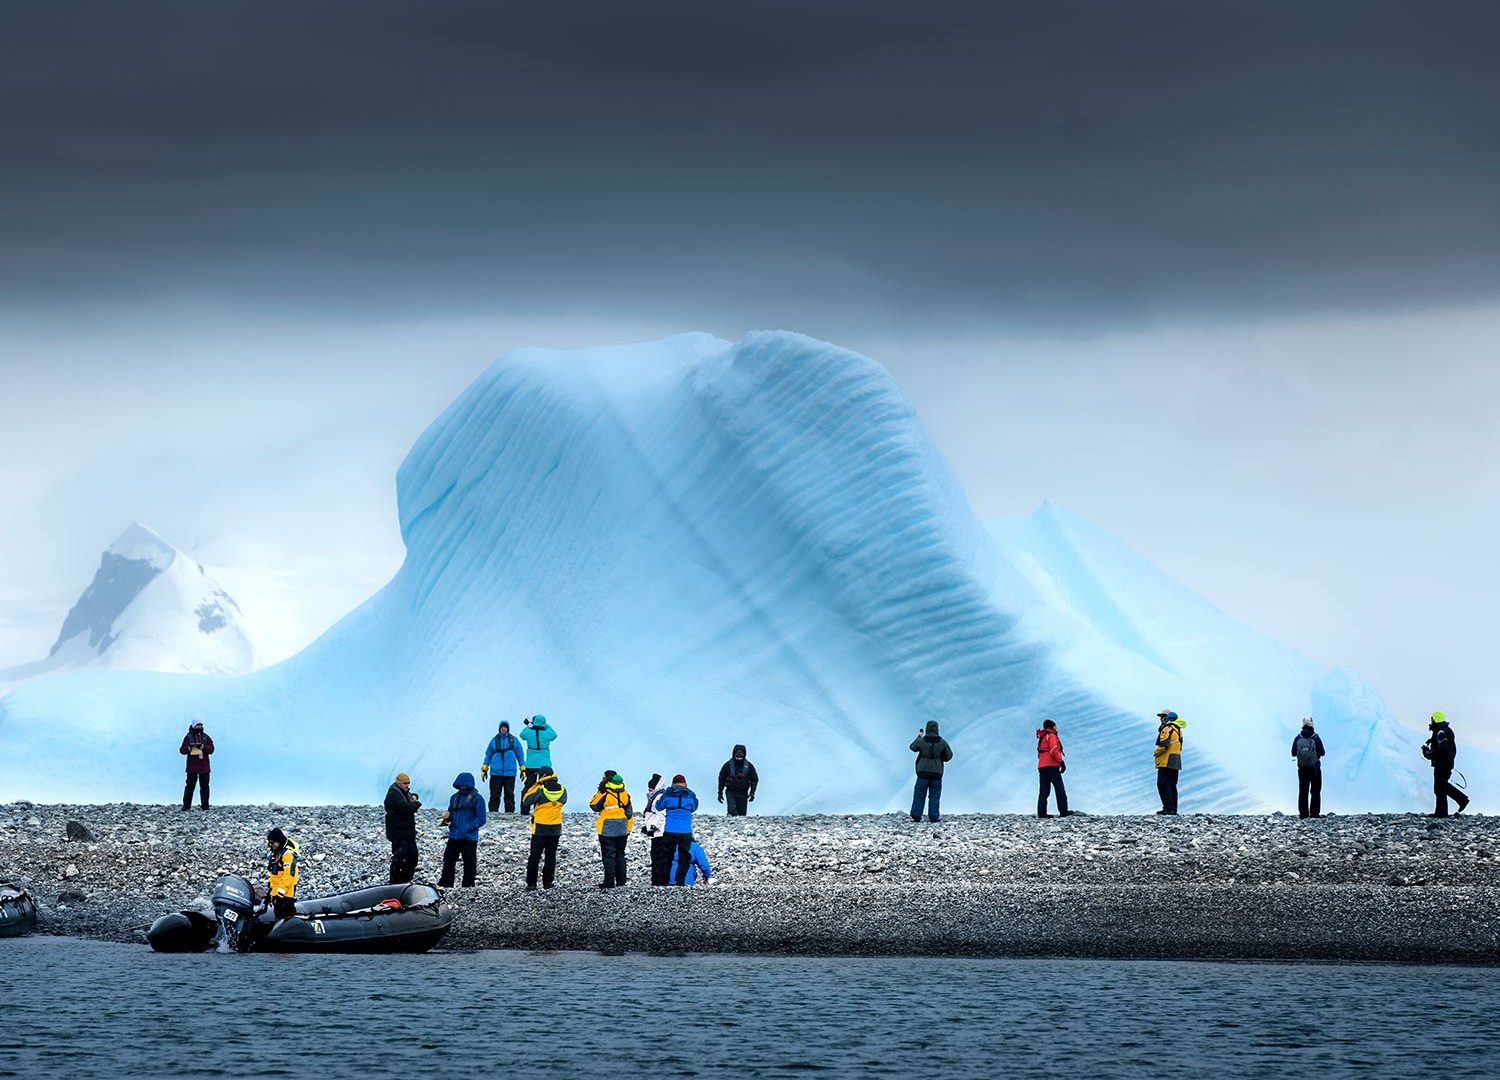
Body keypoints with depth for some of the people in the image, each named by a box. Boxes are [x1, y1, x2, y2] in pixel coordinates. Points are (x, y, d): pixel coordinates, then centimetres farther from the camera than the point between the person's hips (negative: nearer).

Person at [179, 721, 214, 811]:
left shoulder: (206, 737, 11)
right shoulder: (188, 737, 6)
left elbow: (211, 749, 4)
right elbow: (182, 750, 3)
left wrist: (203, 747, -15)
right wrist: (188, 748, -18)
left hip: (204, 766, 2)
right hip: (192, 766, -2)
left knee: (204, 786, 3)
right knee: (190, 786, -3)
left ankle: (205, 806, 8)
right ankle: (186, 806, -1)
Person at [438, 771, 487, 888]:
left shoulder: (476, 799, -8)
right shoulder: (455, 797, 10)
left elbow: (481, 819, -10)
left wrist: (469, 828, -19)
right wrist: (447, 816, -5)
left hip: (469, 838, -5)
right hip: (454, 835, 5)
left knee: (469, 862, 2)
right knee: (448, 860, 6)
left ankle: (468, 885, 11)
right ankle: (445, 884, 14)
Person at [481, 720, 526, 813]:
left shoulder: (514, 740, 9)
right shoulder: (494, 740, 9)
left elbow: (520, 754, 14)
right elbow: (488, 755, 15)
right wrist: (484, 769, 13)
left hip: (510, 772, 0)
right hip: (496, 773, 0)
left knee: (509, 794, -1)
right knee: (495, 794, 0)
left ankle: (509, 812, 4)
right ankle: (492, 812, 3)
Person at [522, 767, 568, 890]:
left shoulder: (540, 790, -18)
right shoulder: (562, 790, -4)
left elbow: (526, 801, -9)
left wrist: (534, 786, -2)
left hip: (540, 828, -3)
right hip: (556, 828, 3)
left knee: (534, 856, 4)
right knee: (551, 855, 13)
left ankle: (531, 883, 1)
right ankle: (548, 882, 13)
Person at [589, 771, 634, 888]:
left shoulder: (604, 794, -14)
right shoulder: (624, 794, 6)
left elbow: (594, 806, -4)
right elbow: (630, 812, 10)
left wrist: (599, 792, 1)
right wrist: (629, 829, 18)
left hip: (607, 830, -6)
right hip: (622, 830, 6)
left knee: (608, 856, -3)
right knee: (620, 855, 15)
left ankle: (609, 881, -5)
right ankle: (621, 880, 16)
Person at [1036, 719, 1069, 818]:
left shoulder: (1042, 738, 22)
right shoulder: (1051, 736, -3)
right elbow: (1054, 751, -15)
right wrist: (1061, 762, -15)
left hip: (1041, 766, 8)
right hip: (1051, 765, -8)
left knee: (1043, 791, 4)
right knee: (1059, 789, -6)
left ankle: (1041, 812, -4)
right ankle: (1063, 811, -12)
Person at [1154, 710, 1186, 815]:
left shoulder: (1167, 729, -13)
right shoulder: (1178, 729, 18)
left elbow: (1163, 745, -21)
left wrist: (1156, 753, -4)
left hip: (1166, 762, -9)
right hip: (1176, 762, 9)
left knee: (1162, 784, -10)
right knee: (1172, 785, 12)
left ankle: (1169, 808, -17)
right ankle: (1173, 810, 11)